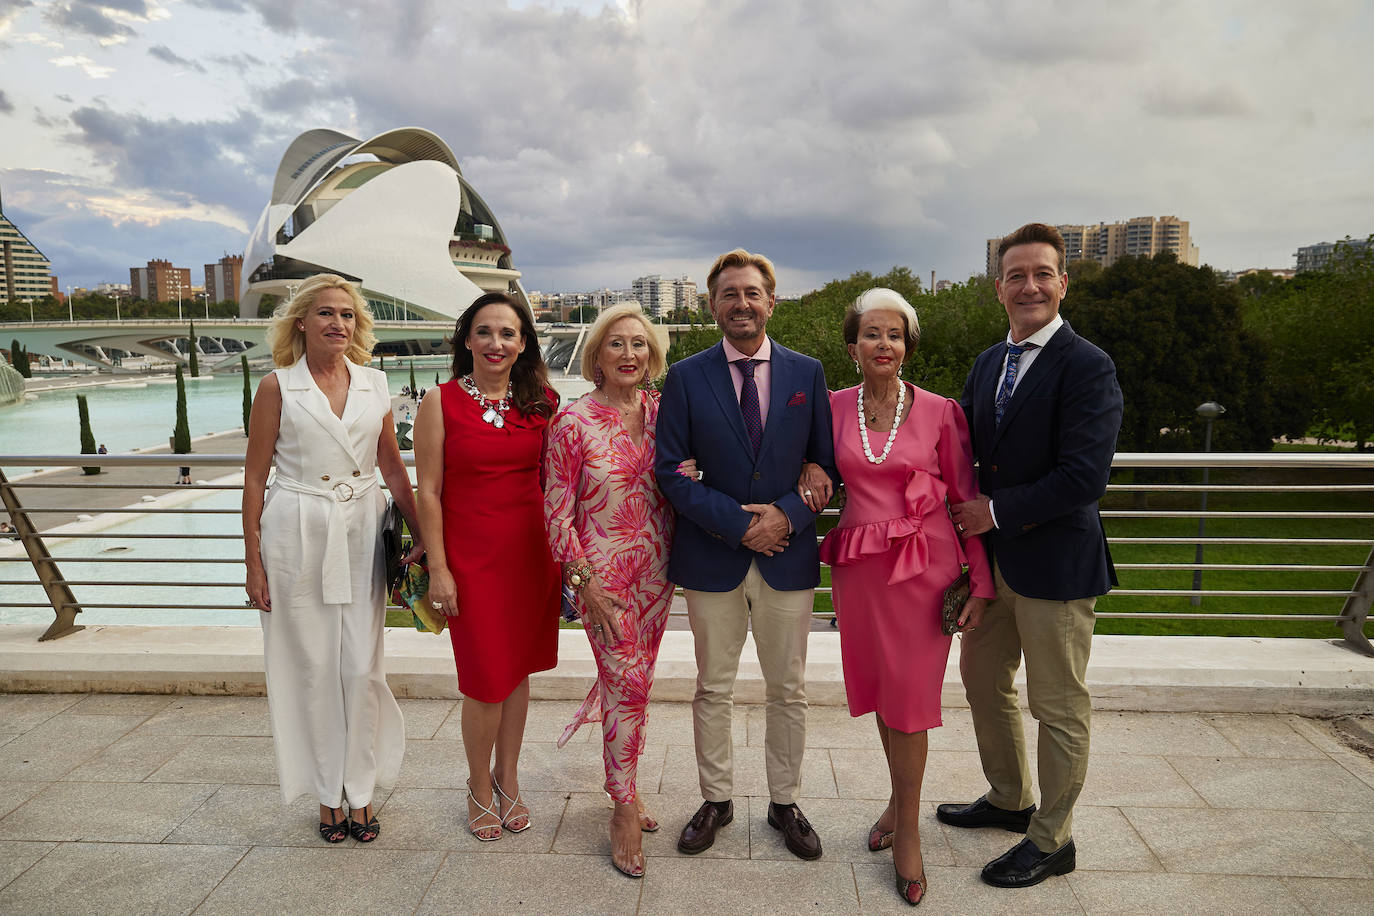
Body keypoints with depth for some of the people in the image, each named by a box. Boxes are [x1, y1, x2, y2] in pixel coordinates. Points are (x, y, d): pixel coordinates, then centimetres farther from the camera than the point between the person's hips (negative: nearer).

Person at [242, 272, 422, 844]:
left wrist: (421, 535, 9)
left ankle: (360, 790, 21)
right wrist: (253, 562, -3)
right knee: (312, 667, 6)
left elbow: (393, 466, 13)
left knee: (361, 666, 4)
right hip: (296, 537, -2)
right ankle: (329, 794, 23)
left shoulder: (374, 385, 7)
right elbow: (254, 478, 1)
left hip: (361, 534, 2)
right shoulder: (277, 388, -1)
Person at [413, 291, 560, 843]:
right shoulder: (441, 402, -5)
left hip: (532, 552, 3)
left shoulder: (541, 401, 4)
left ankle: (507, 778, 34)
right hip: (472, 555, -3)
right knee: (486, 681, 2)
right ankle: (480, 788, 27)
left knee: (518, 670, 14)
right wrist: (437, 568, -9)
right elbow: (427, 492, -5)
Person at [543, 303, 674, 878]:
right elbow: (557, 511, -9)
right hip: (603, 572, -4)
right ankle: (625, 811, 14)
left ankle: (622, 783, 34)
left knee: (631, 680, 14)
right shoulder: (573, 422, -11)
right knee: (629, 684, -4)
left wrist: (677, 556, 7)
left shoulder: (659, 413, 2)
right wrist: (583, 578, -12)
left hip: (655, 570, 5)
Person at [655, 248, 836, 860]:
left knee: (788, 691, 13)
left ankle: (785, 803, 33)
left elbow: (825, 464, 4)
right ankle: (715, 800, 33)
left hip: (788, 556, 1)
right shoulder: (686, 377, -2)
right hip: (713, 557, -1)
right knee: (713, 690, 13)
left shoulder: (807, 372, 3)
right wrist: (739, 523, -14)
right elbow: (670, 470, -5)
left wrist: (786, 514, -14)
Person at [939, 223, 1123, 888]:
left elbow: (1085, 476, -23)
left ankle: (1052, 840, 28)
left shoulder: (1087, 367, -15)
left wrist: (996, 510, -17)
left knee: (1059, 708, 8)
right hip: (991, 556, 8)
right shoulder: (987, 364, 9)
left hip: (1054, 560, -8)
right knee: (983, 682, 21)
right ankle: (1008, 801, 43)